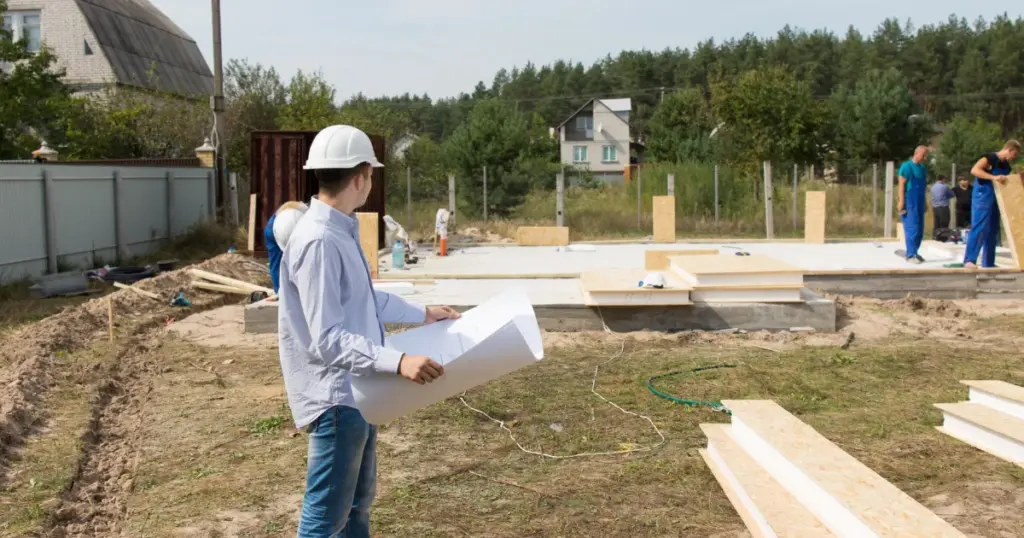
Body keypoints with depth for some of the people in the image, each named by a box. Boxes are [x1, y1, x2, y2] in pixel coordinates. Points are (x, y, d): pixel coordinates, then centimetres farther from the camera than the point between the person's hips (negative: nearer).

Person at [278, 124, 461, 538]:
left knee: (358, 501, 23)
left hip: (357, 391, 10)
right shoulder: (317, 241, -25)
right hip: (335, 398, -10)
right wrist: (398, 361, -35)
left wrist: (422, 314, 28)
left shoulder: (342, 230, 7)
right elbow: (328, 340, -27)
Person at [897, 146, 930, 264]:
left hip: (920, 202, 8)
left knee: (919, 229, 8)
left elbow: (923, 185, 21)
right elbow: (901, 184, -12)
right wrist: (901, 202, -18)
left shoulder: (922, 168, 15)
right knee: (912, 228, -10)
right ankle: (911, 255, -8)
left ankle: (914, 253, 16)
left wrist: (924, 203, 19)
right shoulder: (907, 166, -8)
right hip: (910, 202, -8)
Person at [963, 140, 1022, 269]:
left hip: (995, 201, 9)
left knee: (992, 231, 9)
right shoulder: (990, 158, -11)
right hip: (983, 199, -9)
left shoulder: (1006, 165, 15)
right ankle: (969, 260, -15)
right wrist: (993, 177, -34)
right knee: (979, 229, -15)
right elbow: (974, 170, -27)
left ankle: (988, 263, 15)